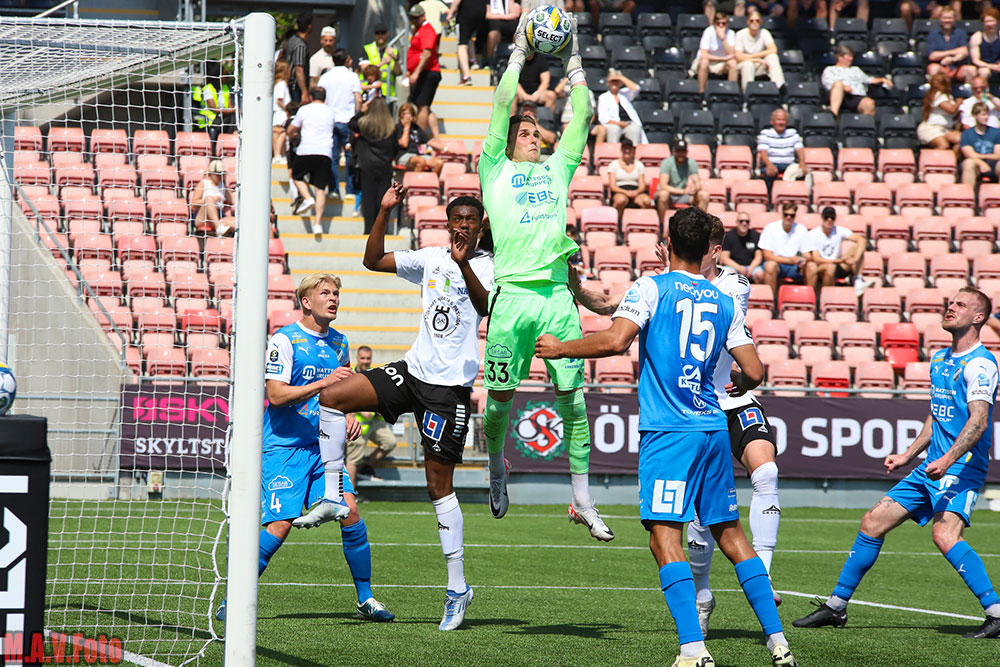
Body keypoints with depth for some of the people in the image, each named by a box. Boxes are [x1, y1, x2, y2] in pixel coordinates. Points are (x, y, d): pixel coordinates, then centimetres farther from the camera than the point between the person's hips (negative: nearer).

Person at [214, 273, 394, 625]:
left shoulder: (339, 342, 12)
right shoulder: (284, 340, -10)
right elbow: (276, 395, -18)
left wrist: (348, 414, 9)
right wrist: (322, 384, -26)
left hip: (323, 446, 6)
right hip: (283, 447, -6)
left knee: (350, 512, -8)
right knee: (279, 525, -13)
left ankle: (366, 599, 5)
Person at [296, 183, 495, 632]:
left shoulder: (487, 265, -4)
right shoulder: (431, 259, 9)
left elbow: (485, 305, -23)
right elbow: (374, 261, 5)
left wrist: (464, 266, -39)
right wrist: (384, 212, -5)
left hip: (450, 385, -5)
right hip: (413, 371, 5)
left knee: (439, 482, -4)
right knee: (332, 397, -11)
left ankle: (457, 585, 3)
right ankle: (333, 496, -2)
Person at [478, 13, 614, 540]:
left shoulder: (557, 169, 21)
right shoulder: (496, 170, 12)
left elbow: (583, 116, 20)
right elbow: (501, 108, 5)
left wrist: (573, 62, 17)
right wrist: (518, 55, 7)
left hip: (557, 294, 3)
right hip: (512, 293, -2)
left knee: (572, 397, -2)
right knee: (500, 396, 1)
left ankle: (582, 501, 1)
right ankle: (496, 465, 29)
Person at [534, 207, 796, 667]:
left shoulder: (651, 288, -3)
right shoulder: (725, 302, 12)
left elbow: (615, 340, -16)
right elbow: (754, 372, 11)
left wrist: (561, 348, -2)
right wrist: (740, 385, 34)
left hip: (668, 430, -6)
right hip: (714, 427, 6)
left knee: (665, 536, -11)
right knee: (729, 533, 15)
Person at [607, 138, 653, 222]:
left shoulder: (639, 165, 21)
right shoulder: (614, 165, 14)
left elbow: (642, 185, 13)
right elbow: (612, 186, 3)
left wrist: (636, 192, -12)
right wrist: (625, 192, -15)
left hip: (636, 192, 2)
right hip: (619, 192, -2)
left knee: (646, 201, -34)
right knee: (621, 200, -41)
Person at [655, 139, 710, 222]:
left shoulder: (691, 163, -2)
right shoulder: (666, 163, -15)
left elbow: (698, 185, -4)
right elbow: (663, 186, -24)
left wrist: (695, 189, -30)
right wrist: (683, 191, -35)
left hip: (683, 197, 4)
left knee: (704, 194, -17)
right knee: (664, 194, -40)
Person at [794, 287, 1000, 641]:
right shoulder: (939, 359, 17)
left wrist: (949, 459, -34)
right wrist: (908, 455, 26)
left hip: (963, 467, -9)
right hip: (931, 466, 9)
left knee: (945, 534, -30)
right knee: (873, 522, 8)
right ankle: (836, 606, 18)